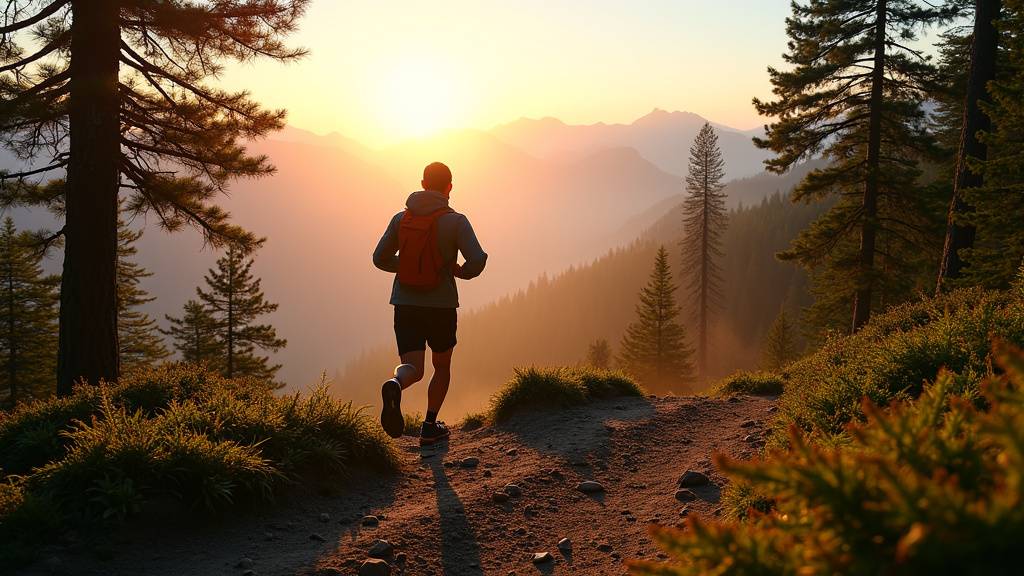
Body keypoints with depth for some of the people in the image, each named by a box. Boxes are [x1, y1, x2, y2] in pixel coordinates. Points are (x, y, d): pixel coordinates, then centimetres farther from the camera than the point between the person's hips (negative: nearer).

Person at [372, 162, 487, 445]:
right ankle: (430, 427, 21)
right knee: (442, 366, 20)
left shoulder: (401, 218, 4)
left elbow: (380, 259, 8)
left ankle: (394, 385, -37)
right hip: (441, 306, -2)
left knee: (413, 369, -2)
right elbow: (478, 260, -17)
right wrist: (460, 271, 6)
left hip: (405, 304, 2)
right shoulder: (455, 220, -7)